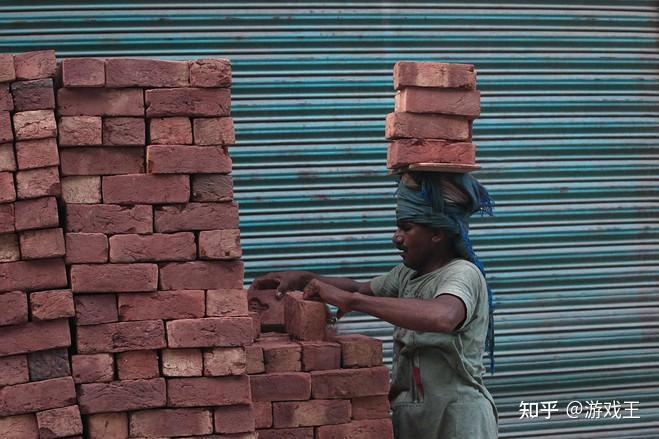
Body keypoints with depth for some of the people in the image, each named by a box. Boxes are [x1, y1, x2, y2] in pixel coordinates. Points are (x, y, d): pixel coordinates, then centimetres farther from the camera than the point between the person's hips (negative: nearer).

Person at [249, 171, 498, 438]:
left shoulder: (463, 274, -17)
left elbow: (442, 317, -39)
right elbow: (360, 288, 23)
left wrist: (349, 300, -36)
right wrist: (301, 279, 4)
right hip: (410, 417, 8)